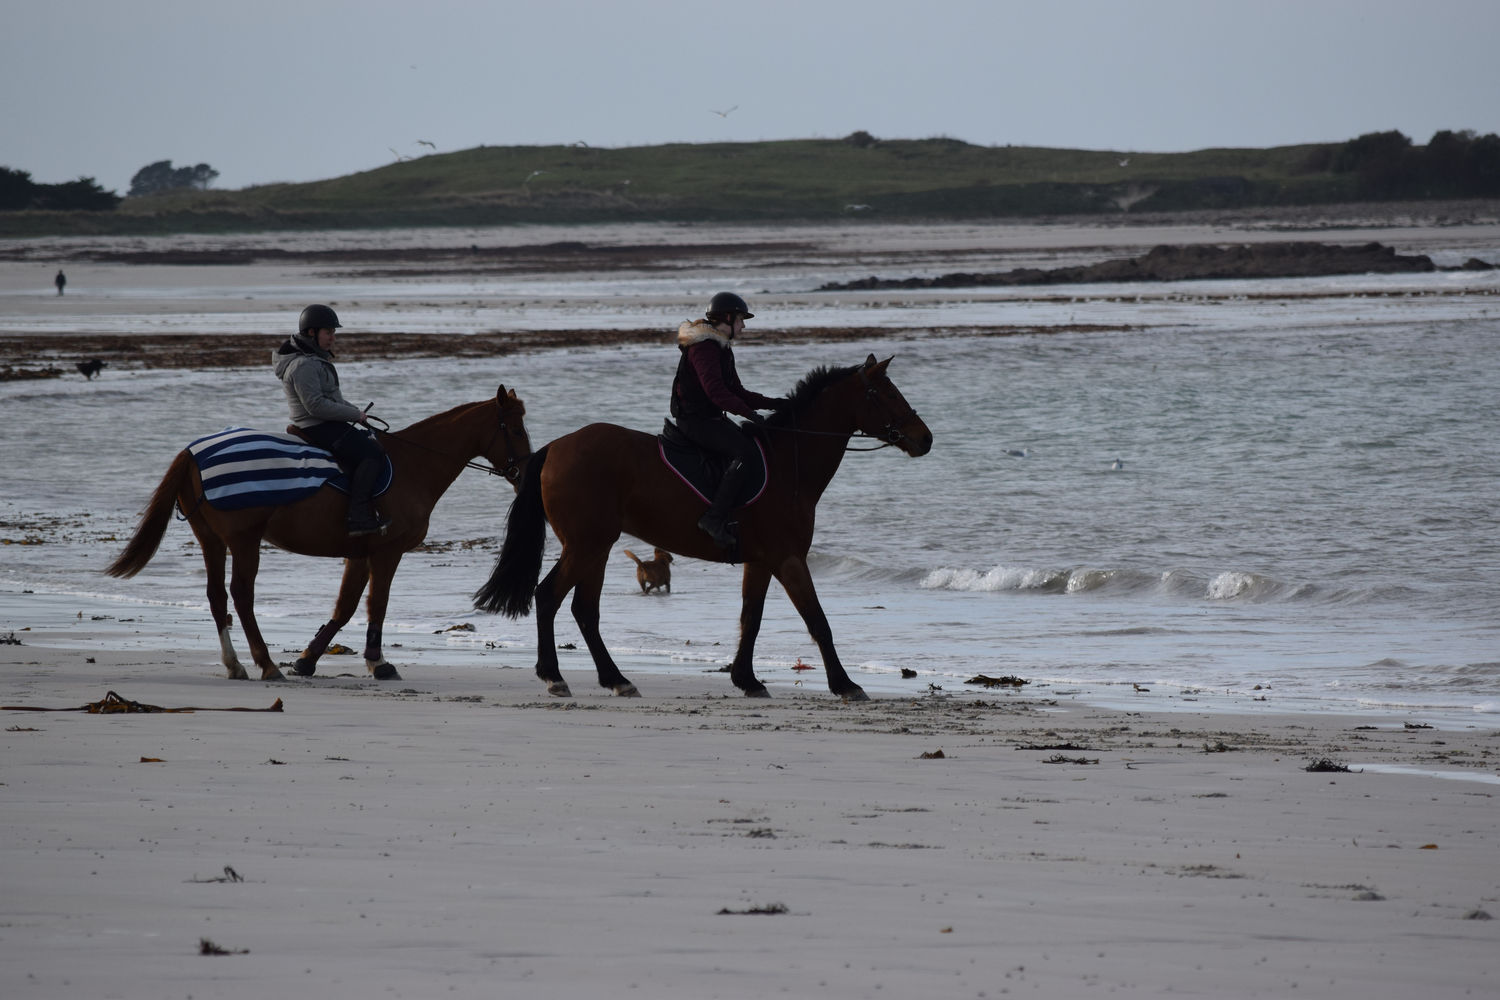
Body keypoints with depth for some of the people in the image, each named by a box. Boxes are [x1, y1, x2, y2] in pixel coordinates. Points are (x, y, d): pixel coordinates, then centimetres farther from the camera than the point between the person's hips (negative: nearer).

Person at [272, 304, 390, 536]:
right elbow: (316, 406, -24)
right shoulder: (303, 365, -18)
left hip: (331, 425, 11)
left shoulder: (317, 360, 16)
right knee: (372, 454, -21)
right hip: (317, 428, -11)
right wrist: (355, 415, -17)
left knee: (375, 444, 15)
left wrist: (357, 412, 11)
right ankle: (358, 518, -28)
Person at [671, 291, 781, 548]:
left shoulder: (722, 348, 18)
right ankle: (715, 517, -31)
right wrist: (749, 413, -27)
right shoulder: (703, 347, -15)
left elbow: (736, 391, 20)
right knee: (746, 452, -26)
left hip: (712, 419, 11)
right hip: (695, 419, -11)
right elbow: (715, 391, -25)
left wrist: (772, 403, 9)